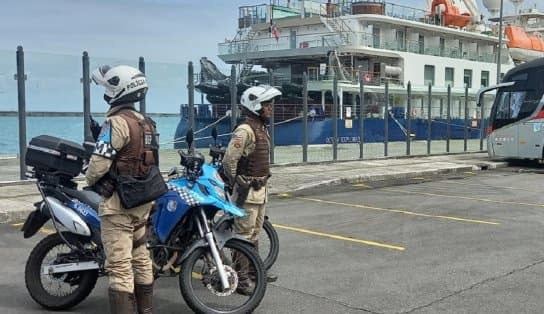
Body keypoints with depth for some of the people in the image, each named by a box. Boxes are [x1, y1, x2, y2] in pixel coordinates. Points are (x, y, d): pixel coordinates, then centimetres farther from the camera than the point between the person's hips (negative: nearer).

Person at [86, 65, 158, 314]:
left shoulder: (117, 122, -16)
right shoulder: (147, 123, 12)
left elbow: (100, 163, -20)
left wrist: (90, 180, -1)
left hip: (118, 201, -9)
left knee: (119, 264, -6)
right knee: (140, 257, 18)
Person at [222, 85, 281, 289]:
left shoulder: (262, 129, 14)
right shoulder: (245, 130, -18)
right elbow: (229, 160, -22)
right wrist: (236, 184, -11)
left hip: (261, 190, 10)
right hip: (247, 192, -10)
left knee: (255, 233, 20)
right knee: (244, 235, -5)